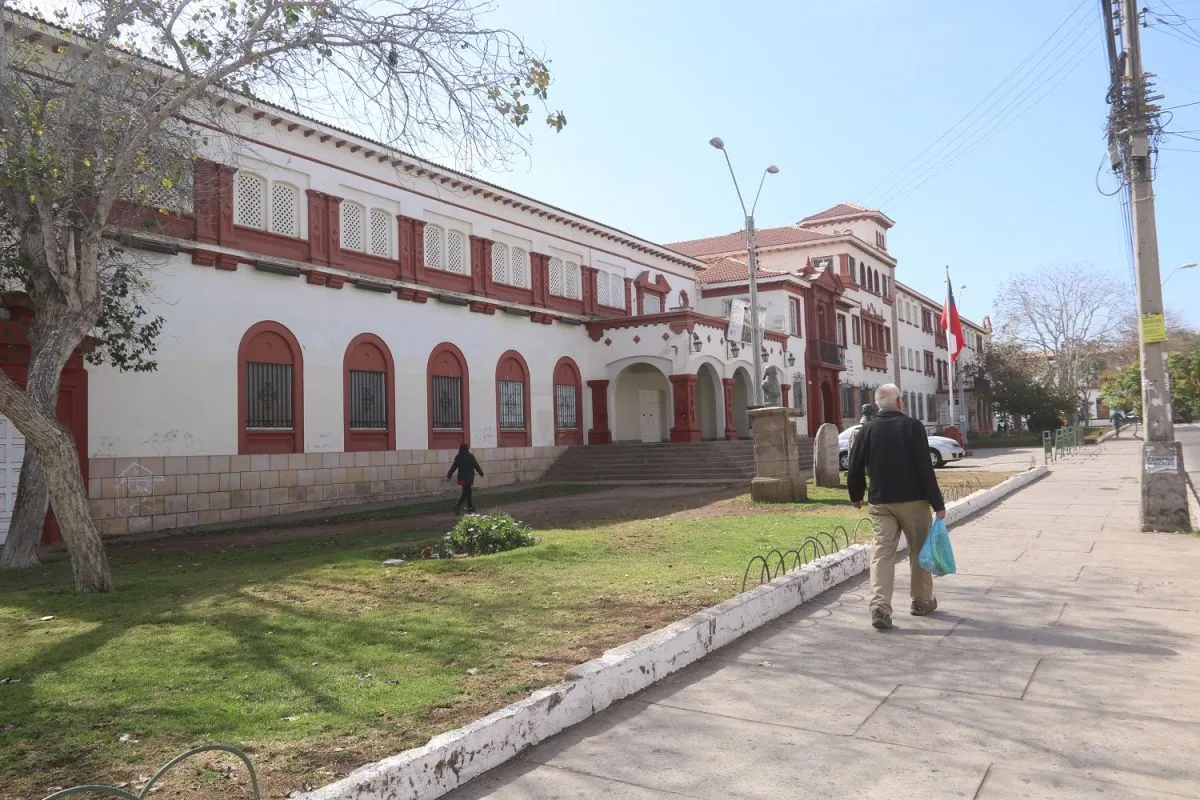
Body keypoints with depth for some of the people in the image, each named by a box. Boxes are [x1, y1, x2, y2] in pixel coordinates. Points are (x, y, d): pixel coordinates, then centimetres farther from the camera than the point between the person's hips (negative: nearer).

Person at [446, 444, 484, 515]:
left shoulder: (458, 457, 1)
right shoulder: (470, 456, -8)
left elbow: (454, 467, 0)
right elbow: (476, 465, -2)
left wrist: (449, 476, 5)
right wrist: (481, 473, 10)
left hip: (461, 477, 4)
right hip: (469, 477, -4)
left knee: (468, 493, 14)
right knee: (466, 493, -3)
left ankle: (471, 509, 19)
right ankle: (458, 506, -20)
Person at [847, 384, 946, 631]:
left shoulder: (867, 430, 2)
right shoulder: (912, 426, -7)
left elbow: (855, 468, 5)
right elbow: (925, 468, -11)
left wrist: (856, 496, 22)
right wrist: (938, 503, -7)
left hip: (881, 502, 2)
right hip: (913, 500, -2)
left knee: (882, 553, 1)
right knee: (919, 550, 14)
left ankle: (880, 607, -11)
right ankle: (922, 601, 26)